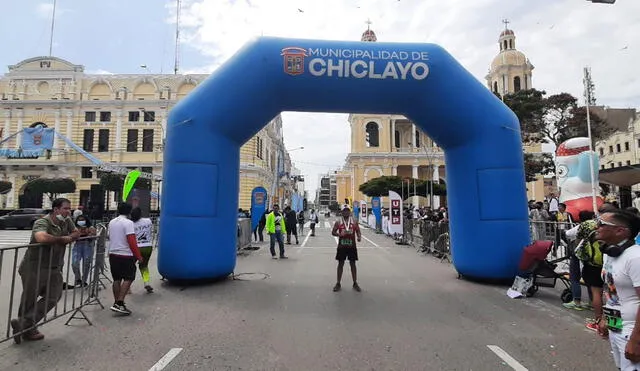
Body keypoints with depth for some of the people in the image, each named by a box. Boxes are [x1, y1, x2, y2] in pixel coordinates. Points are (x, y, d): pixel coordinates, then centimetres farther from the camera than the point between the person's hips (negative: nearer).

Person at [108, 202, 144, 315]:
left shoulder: (111, 222, 9)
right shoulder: (128, 223, -14)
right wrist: (138, 256, -13)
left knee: (117, 279, 14)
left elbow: (110, 237, 21)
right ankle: (119, 303, -8)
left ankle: (117, 303, 20)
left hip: (113, 254, 8)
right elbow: (132, 241, -18)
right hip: (125, 255, -8)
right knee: (128, 279, -2)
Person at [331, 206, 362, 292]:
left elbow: (358, 231, 3)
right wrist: (339, 234, -20)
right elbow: (333, 232, 0)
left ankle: (355, 283, 20)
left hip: (352, 246, 1)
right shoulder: (338, 222, -2)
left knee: (353, 264, 9)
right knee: (340, 264, 7)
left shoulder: (354, 222, 1)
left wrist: (359, 237, -18)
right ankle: (338, 283, 18)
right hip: (341, 246, -1)